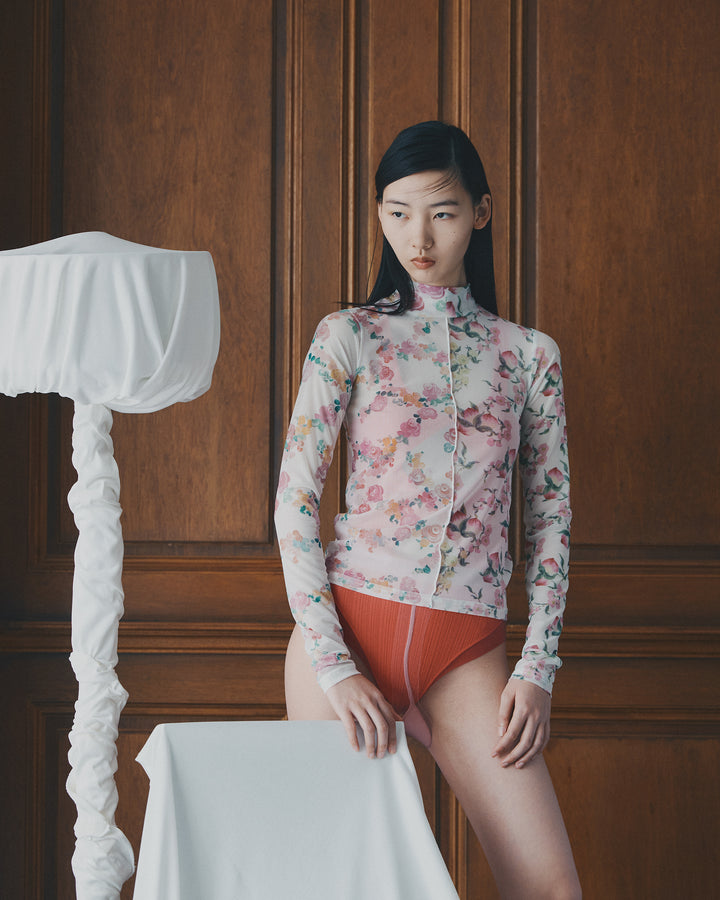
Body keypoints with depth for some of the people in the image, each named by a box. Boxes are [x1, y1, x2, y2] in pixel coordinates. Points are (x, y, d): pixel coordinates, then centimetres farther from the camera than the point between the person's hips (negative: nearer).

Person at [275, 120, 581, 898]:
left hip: (465, 651, 1)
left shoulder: (529, 356, 8)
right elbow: (293, 501, -2)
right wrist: (335, 666, -10)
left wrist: (538, 670, 0)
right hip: (349, 627, -1)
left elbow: (550, 520, 9)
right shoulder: (348, 336, 3)